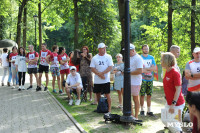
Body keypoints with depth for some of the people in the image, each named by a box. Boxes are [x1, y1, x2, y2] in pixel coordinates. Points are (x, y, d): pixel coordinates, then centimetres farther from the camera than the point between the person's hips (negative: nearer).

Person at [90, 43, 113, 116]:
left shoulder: (108, 57, 0)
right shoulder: (94, 58, 4)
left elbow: (110, 67, -8)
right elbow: (92, 68, -1)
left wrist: (102, 73, -16)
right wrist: (99, 74, -14)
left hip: (106, 80, -2)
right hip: (97, 80, 3)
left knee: (107, 94, -4)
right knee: (98, 94, 12)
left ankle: (109, 110, 2)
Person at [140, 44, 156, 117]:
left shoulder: (151, 57, 12)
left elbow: (154, 68, 1)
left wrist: (145, 69, -9)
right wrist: (150, 69, -8)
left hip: (150, 79, 3)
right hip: (143, 79, -3)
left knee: (149, 95, 4)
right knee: (142, 95, -2)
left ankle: (149, 111, 11)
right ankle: (142, 110, 10)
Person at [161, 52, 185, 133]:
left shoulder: (175, 73, -20)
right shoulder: (167, 72, 6)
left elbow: (178, 90, -22)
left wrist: (173, 104, -24)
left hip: (177, 103, -9)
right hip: (169, 102, 9)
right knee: (164, 120, 16)